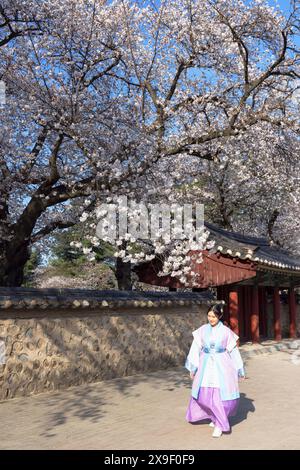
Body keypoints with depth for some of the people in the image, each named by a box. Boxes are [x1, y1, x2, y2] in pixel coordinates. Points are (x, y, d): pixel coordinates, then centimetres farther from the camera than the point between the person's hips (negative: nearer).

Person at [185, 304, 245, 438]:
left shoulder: (226, 331, -3)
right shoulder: (202, 330, 0)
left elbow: (233, 351, 3)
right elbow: (195, 349, 4)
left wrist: (240, 370, 6)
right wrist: (192, 368, 4)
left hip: (222, 367, -2)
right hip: (206, 366, 2)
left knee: (223, 395, -6)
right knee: (203, 395, 2)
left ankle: (219, 424, 14)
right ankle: (216, 416, 30)